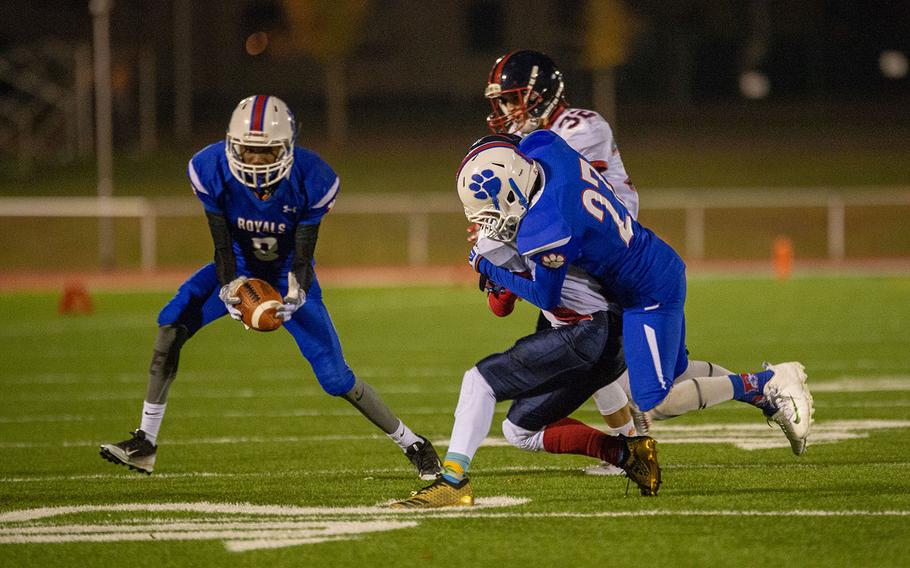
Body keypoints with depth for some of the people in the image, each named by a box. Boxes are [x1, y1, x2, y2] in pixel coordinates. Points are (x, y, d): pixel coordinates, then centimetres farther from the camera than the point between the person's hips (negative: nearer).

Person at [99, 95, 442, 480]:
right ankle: (144, 444, -16)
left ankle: (412, 444, 12)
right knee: (172, 325, -23)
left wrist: (295, 296, -43)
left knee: (336, 378, -9)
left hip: (287, 273, -2)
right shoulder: (212, 171, -25)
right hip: (240, 267, 2)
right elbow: (222, 248, -19)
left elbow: (303, 257, -22)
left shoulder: (311, 181, -28)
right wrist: (229, 291, -38)